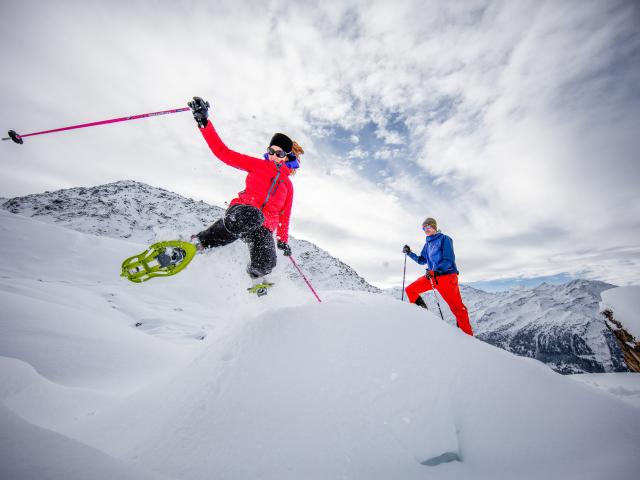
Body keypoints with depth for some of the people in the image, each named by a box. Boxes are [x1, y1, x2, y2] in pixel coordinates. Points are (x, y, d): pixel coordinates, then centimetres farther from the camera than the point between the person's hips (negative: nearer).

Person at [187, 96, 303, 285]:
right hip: (241, 212, -3)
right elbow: (223, 152, 10)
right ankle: (195, 243, -26)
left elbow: (284, 215, 29)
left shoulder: (287, 185, 24)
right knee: (246, 217, -40)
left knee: (266, 263, -19)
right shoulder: (257, 164, 17)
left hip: (265, 227, 3)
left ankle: (256, 277, 16)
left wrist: (283, 241, 27)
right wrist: (203, 121, 1)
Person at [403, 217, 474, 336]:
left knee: (457, 307, -10)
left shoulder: (444, 239, -4)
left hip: (446, 275, -7)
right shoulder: (427, 244, 16)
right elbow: (422, 260, 25)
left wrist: (436, 271, -25)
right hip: (432, 276, 7)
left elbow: (449, 260, -14)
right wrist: (409, 253, 13)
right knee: (410, 290, 1)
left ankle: (468, 334, 1)